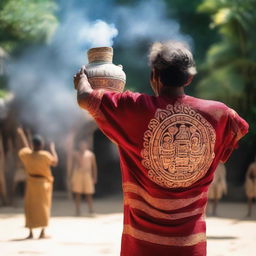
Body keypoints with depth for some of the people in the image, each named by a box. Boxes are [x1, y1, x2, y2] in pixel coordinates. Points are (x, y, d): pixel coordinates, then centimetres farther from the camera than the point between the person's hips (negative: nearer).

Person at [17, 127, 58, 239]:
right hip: (43, 183, -3)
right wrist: (53, 150, 8)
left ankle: (30, 232, 8)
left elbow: (26, 148, 16)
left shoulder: (27, 154, -8)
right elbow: (55, 162, -5)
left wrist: (22, 135, 32)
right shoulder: (45, 155, -20)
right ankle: (42, 232, -1)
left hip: (31, 182, 3)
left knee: (30, 207, 9)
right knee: (43, 206, 3)